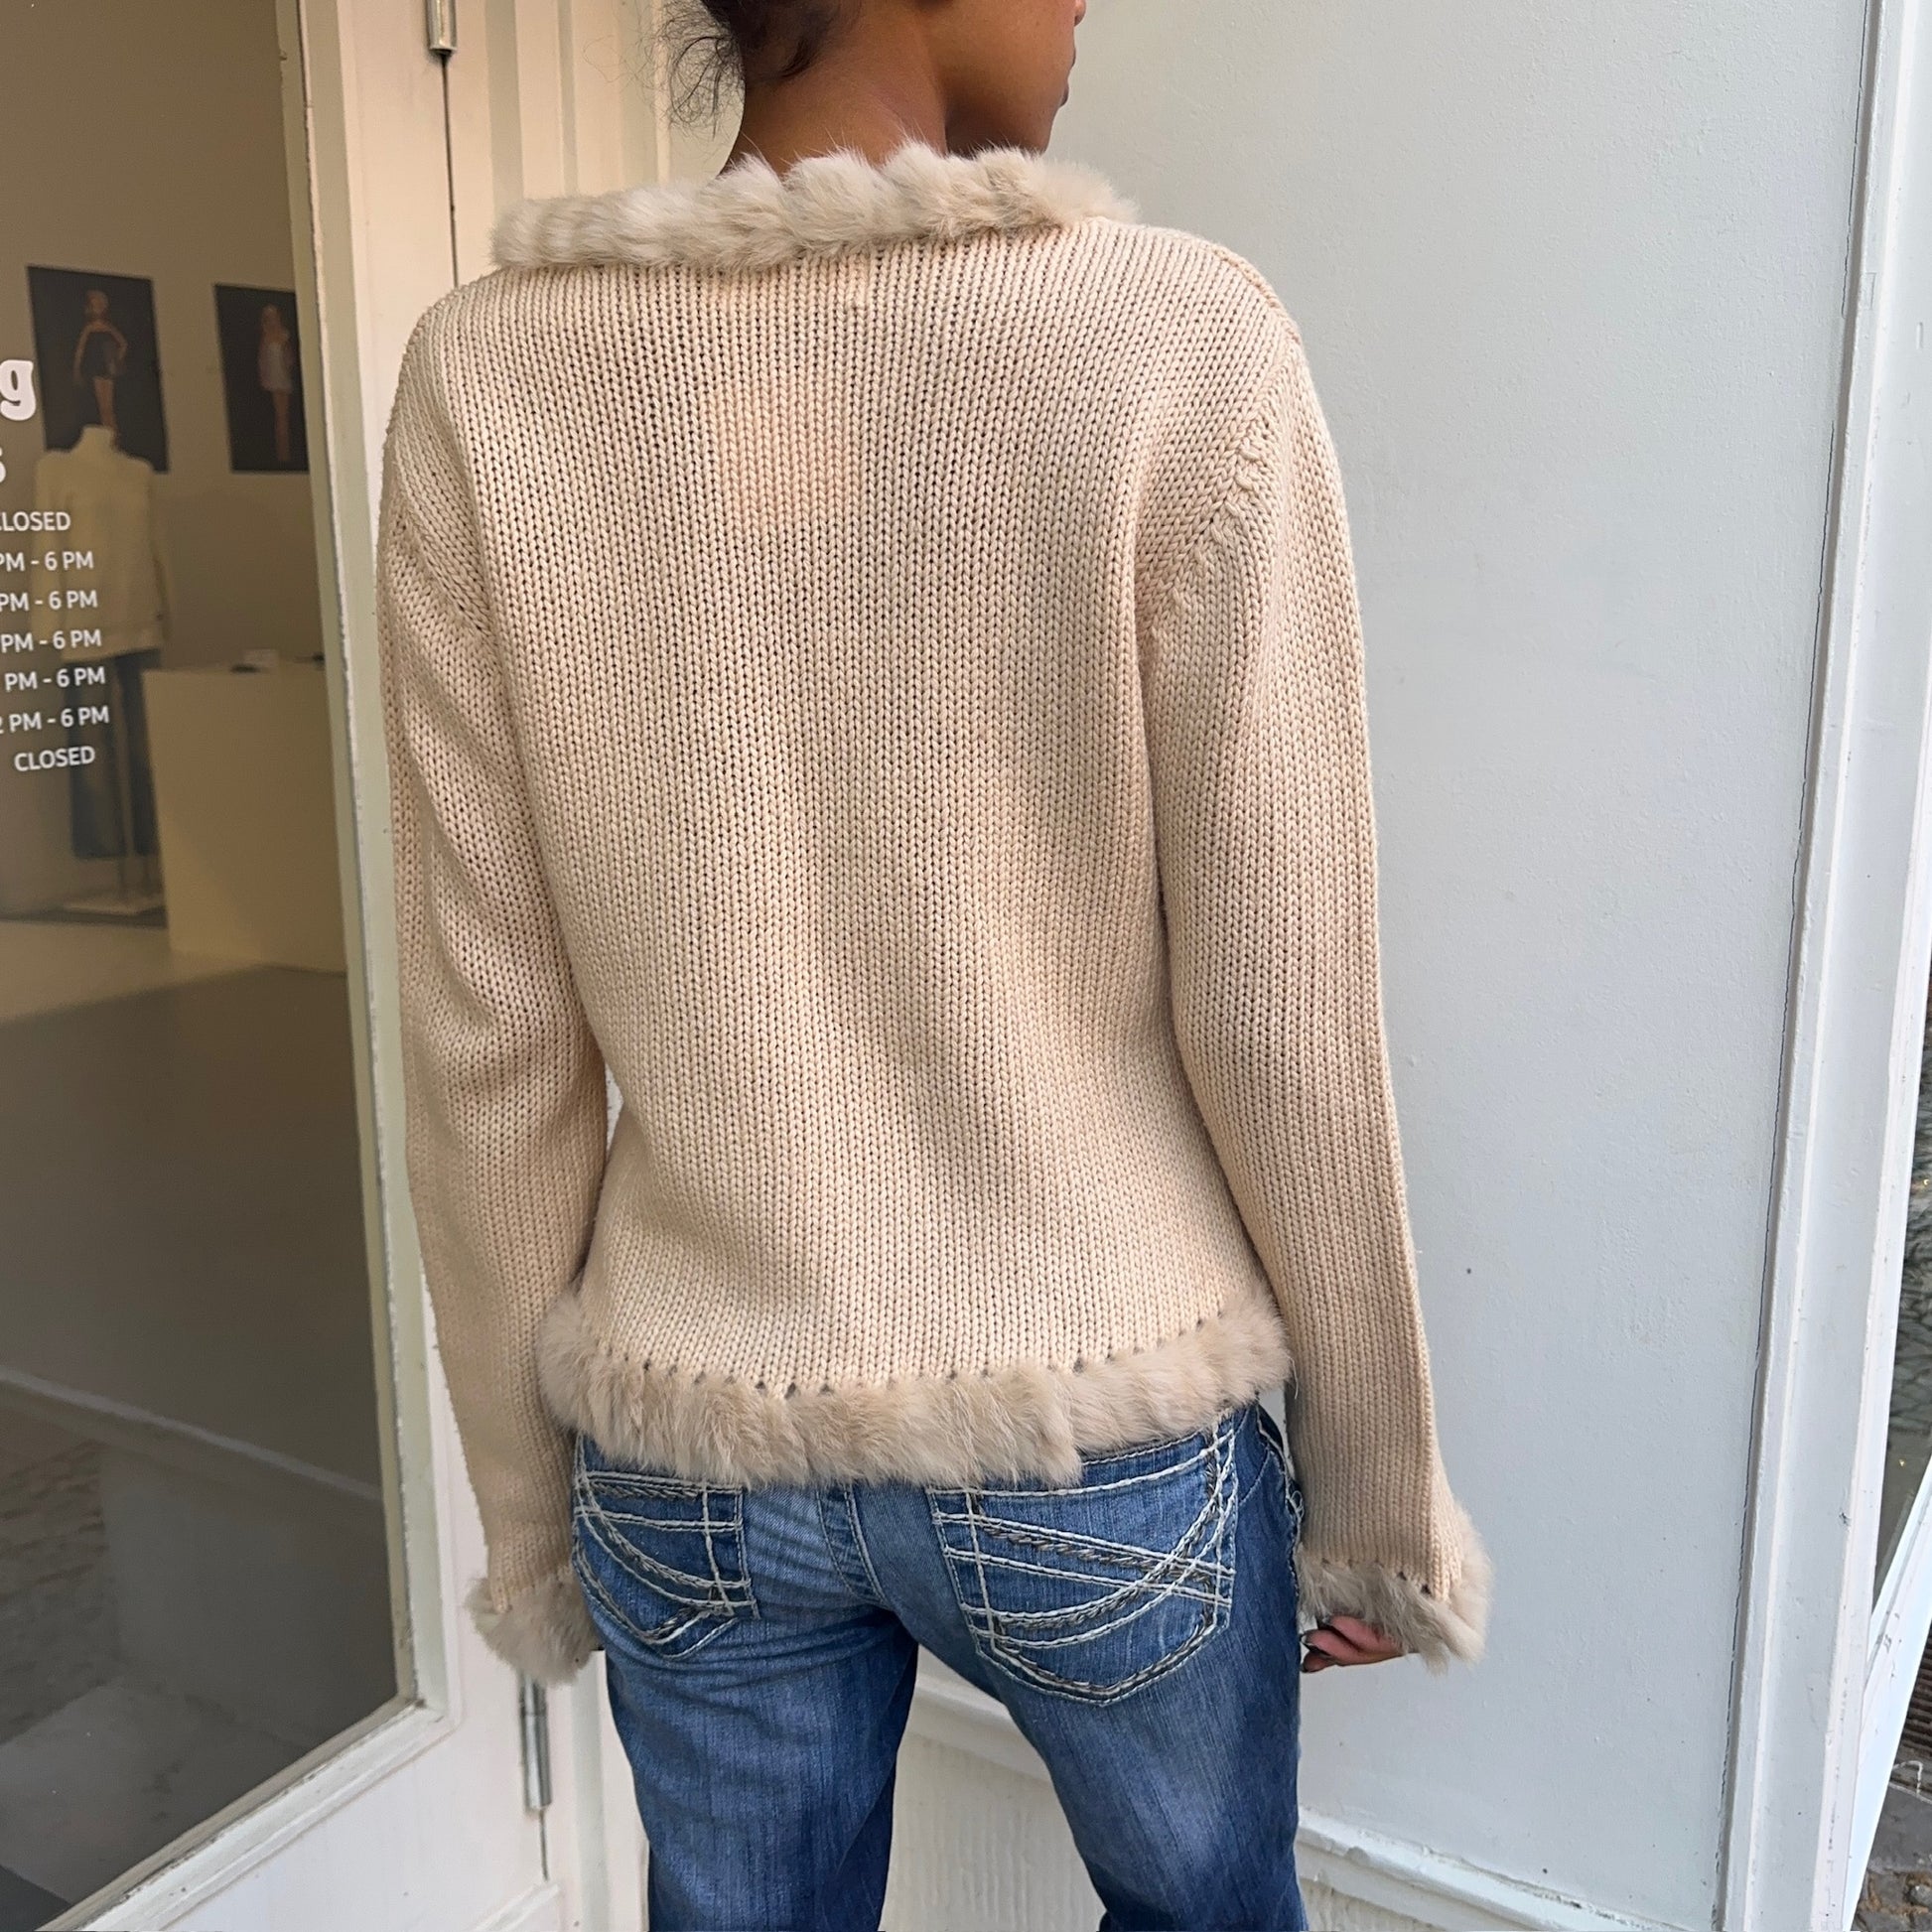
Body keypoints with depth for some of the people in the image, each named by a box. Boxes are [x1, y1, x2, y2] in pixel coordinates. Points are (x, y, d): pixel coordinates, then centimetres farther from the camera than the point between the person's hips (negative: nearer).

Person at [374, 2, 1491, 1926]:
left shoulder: (487, 372, -8)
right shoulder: (1181, 344, -15)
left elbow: (485, 1054, -6)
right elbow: (1284, 1032, -12)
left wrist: (530, 1504, 8)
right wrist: (1377, 1494, 3)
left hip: (689, 1455, 2)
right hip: (1102, 1442, -1)